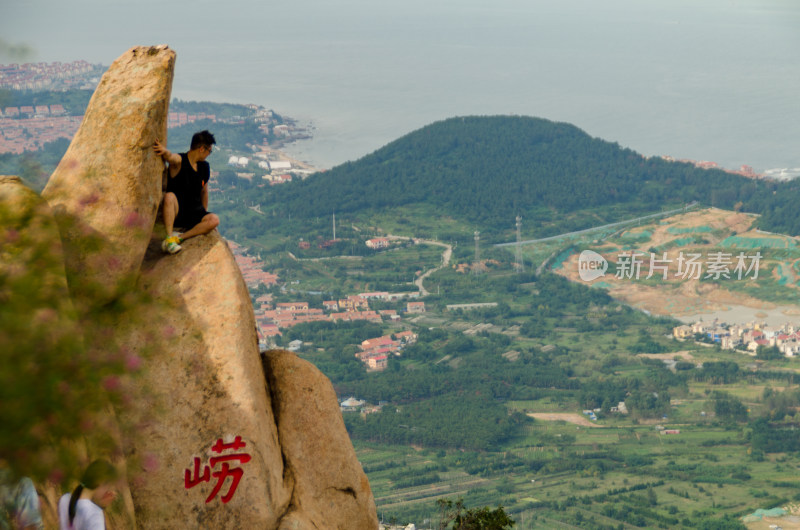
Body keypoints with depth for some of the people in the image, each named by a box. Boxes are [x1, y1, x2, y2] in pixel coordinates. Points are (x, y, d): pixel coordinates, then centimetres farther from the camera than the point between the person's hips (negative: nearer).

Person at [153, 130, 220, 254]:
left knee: (214, 220, -24)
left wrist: (204, 215, 25)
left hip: (194, 214, 5)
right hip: (175, 213, -5)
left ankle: (179, 238, -25)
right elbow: (169, 156, -34)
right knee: (169, 196, -38)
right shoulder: (179, 161, -9)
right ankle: (169, 238, -39)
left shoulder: (204, 167, 11)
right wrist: (164, 151, -59)